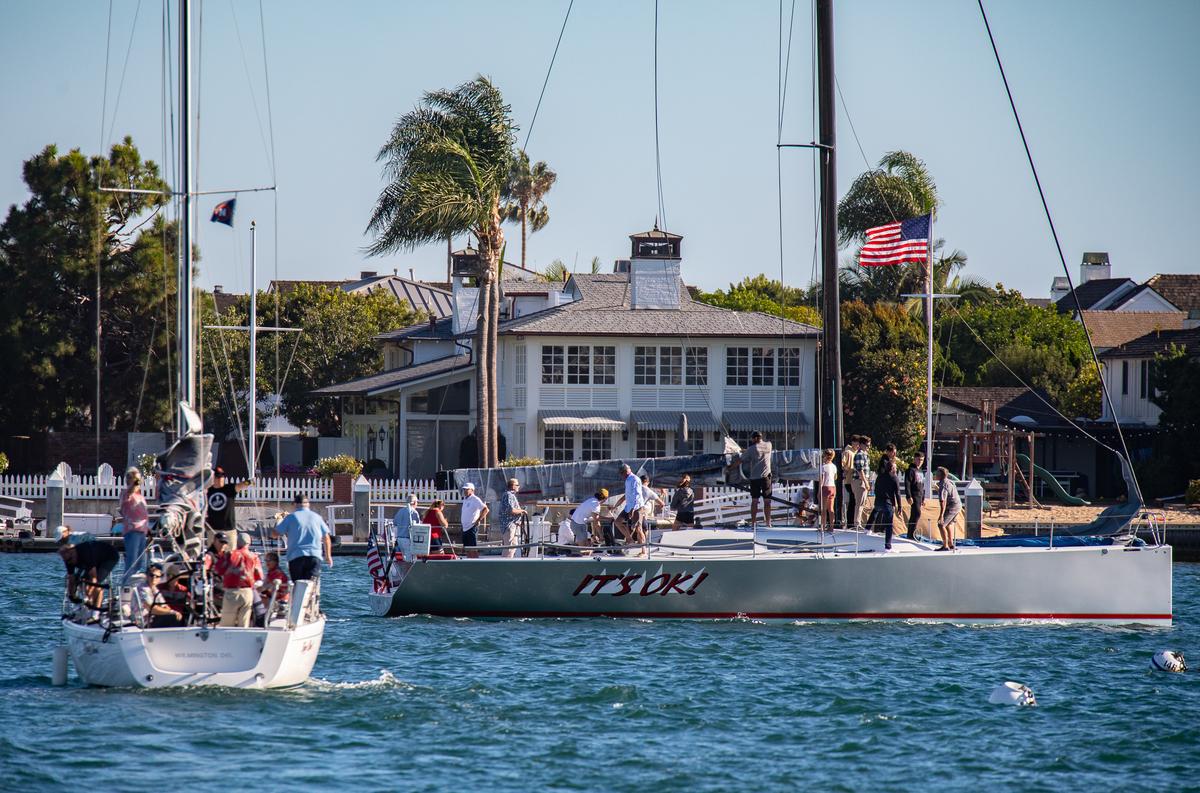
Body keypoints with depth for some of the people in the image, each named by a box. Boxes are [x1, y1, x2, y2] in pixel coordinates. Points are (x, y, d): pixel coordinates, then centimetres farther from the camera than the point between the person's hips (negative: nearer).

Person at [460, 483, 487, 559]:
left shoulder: (475, 500, -11)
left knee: (473, 549, -10)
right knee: (467, 549, 9)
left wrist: (479, 520, -18)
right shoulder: (465, 500, 15)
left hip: (472, 527, -9)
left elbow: (485, 509, -17)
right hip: (465, 527, 9)